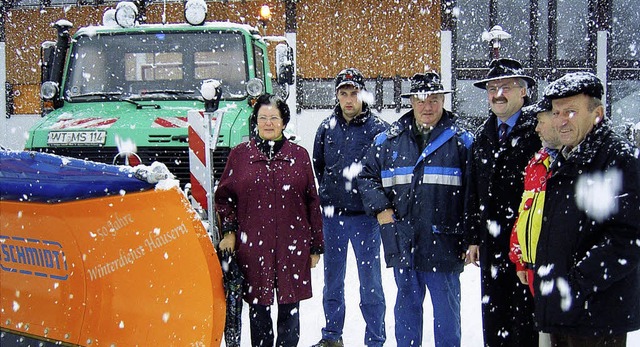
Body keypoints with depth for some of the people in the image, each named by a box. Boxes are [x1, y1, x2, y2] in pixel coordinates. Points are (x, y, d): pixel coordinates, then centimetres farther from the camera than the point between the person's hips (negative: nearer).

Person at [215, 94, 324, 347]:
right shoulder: (239, 154, 5)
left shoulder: (299, 155, 6)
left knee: (290, 310, 7)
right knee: (258, 309, 8)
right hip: (252, 248, 0)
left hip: (292, 247, 0)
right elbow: (224, 196, 10)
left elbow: (312, 203, 8)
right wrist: (228, 230, -3)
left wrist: (316, 246, 7)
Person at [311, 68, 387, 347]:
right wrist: (327, 194, 13)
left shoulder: (378, 128, -5)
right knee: (332, 280, 14)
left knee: (370, 282, 4)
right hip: (332, 215, 4)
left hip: (365, 216, -4)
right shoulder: (327, 128, 6)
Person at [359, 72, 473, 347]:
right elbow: (367, 175, 16)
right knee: (407, 304, 15)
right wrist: (380, 208, 1)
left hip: (443, 242, -2)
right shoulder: (389, 140, 7)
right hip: (402, 241, 3)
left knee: (446, 308, 7)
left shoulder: (460, 141, 0)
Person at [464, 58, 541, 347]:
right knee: (493, 319, 14)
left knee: (525, 318, 4)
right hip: (491, 243, 6)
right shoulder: (483, 135, 13)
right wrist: (473, 238, 13)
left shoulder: (539, 131, -8)